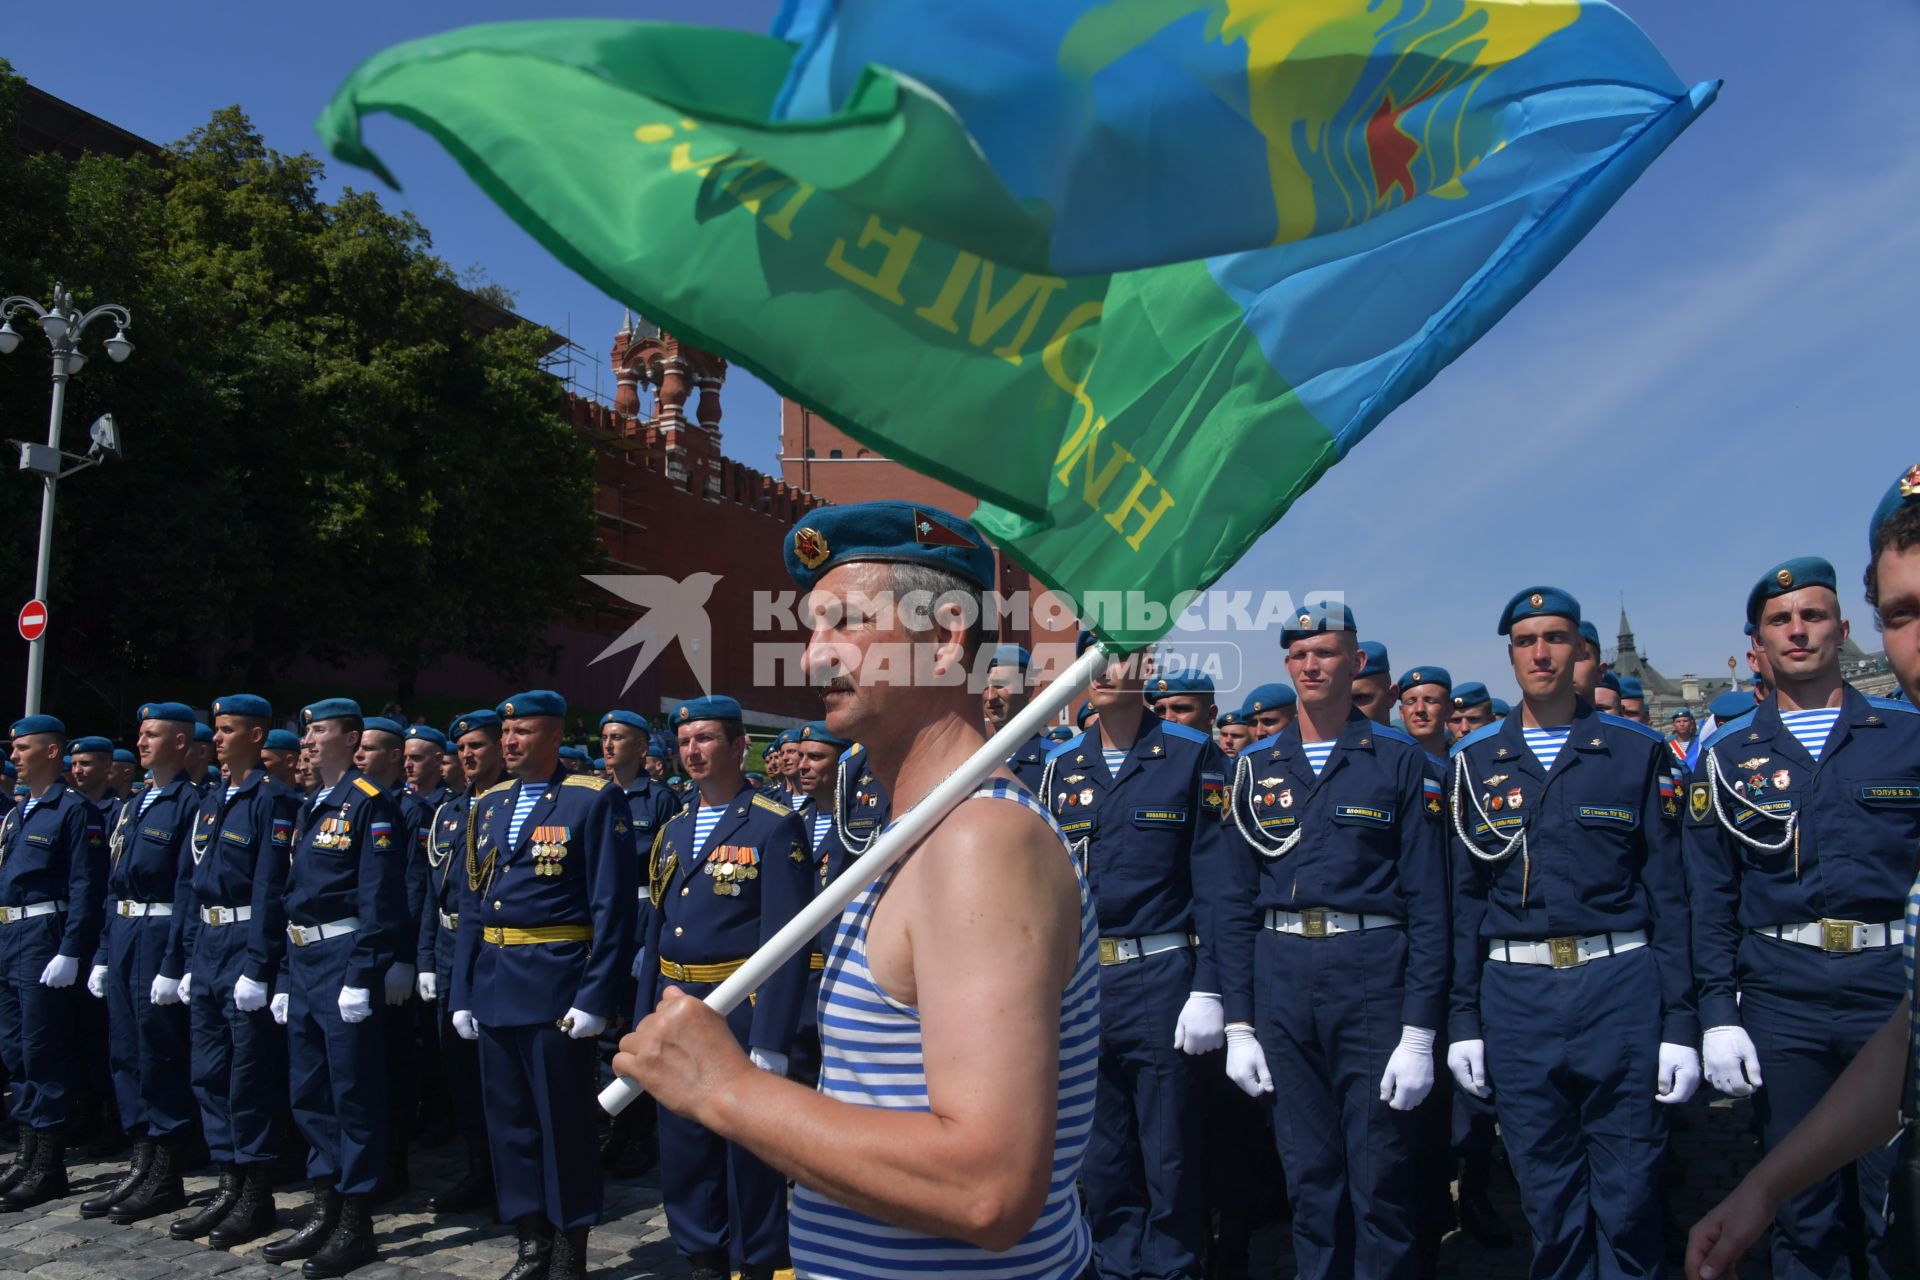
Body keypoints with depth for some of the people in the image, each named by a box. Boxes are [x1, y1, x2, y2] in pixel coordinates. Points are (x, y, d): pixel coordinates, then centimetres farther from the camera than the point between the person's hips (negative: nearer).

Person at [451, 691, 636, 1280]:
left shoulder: (595, 801, -9)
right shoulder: (490, 804, 11)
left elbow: (612, 909, -13)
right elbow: (473, 906, 14)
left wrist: (595, 998, -17)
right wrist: (462, 992, 10)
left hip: (556, 984, -6)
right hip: (492, 985, 7)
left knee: (564, 1120, 5)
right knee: (509, 1118, 14)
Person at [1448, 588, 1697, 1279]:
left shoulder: (1636, 750, 3)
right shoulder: (1476, 760, 7)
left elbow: (1668, 893, 2)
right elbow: (1465, 897, 8)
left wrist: (1681, 1022, -3)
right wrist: (1464, 1020, 5)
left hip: (1621, 987, -1)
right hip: (1516, 995, 1)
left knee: (1629, 1197, 5)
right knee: (1547, 1199, 11)